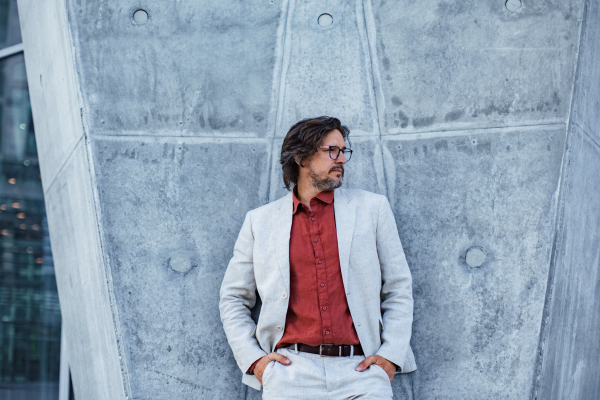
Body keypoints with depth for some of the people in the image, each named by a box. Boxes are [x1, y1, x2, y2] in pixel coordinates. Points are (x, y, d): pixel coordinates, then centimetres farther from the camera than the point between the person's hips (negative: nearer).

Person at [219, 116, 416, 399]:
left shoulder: (372, 208, 13)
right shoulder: (260, 221, 13)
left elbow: (399, 288, 13)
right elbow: (233, 298, 17)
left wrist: (391, 354, 0)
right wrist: (252, 358, 3)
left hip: (360, 369, 1)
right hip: (291, 368, 0)